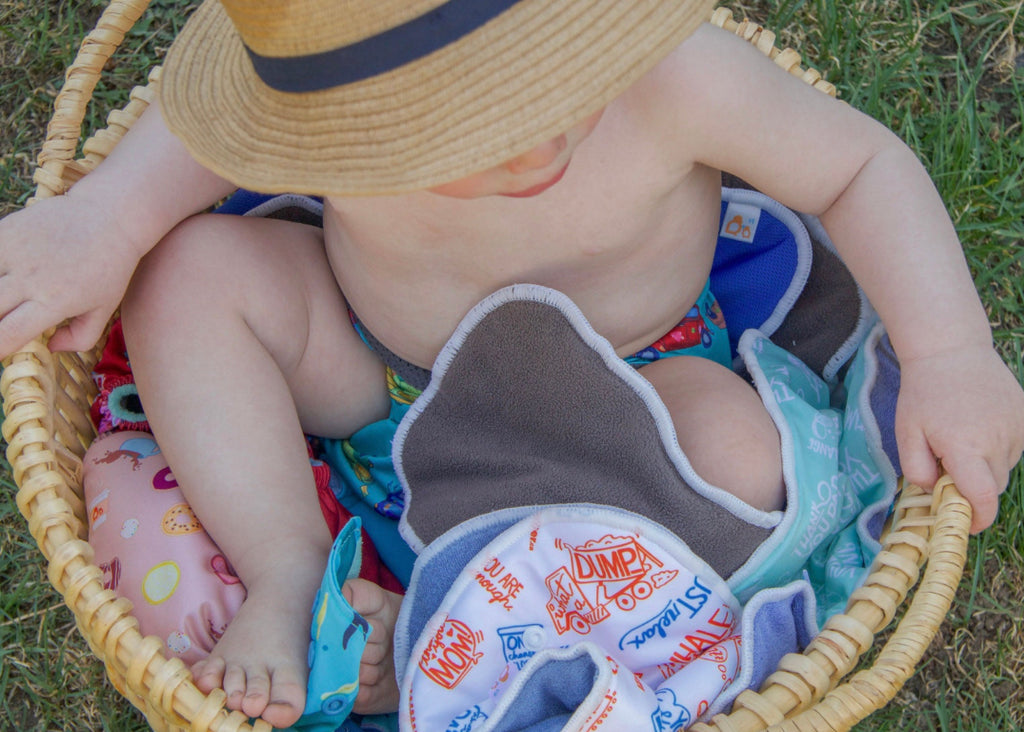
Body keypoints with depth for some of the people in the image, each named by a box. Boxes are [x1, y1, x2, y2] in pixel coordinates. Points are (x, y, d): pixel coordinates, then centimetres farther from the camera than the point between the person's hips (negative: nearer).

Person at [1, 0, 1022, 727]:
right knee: (187, 267, -19)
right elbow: (192, 136, -5)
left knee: (736, 450, -31)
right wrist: (102, 217, -20)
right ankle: (290, 578, -19)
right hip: (367, 370, 2)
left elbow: (862, 166, -18)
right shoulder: (331, 87, -28)